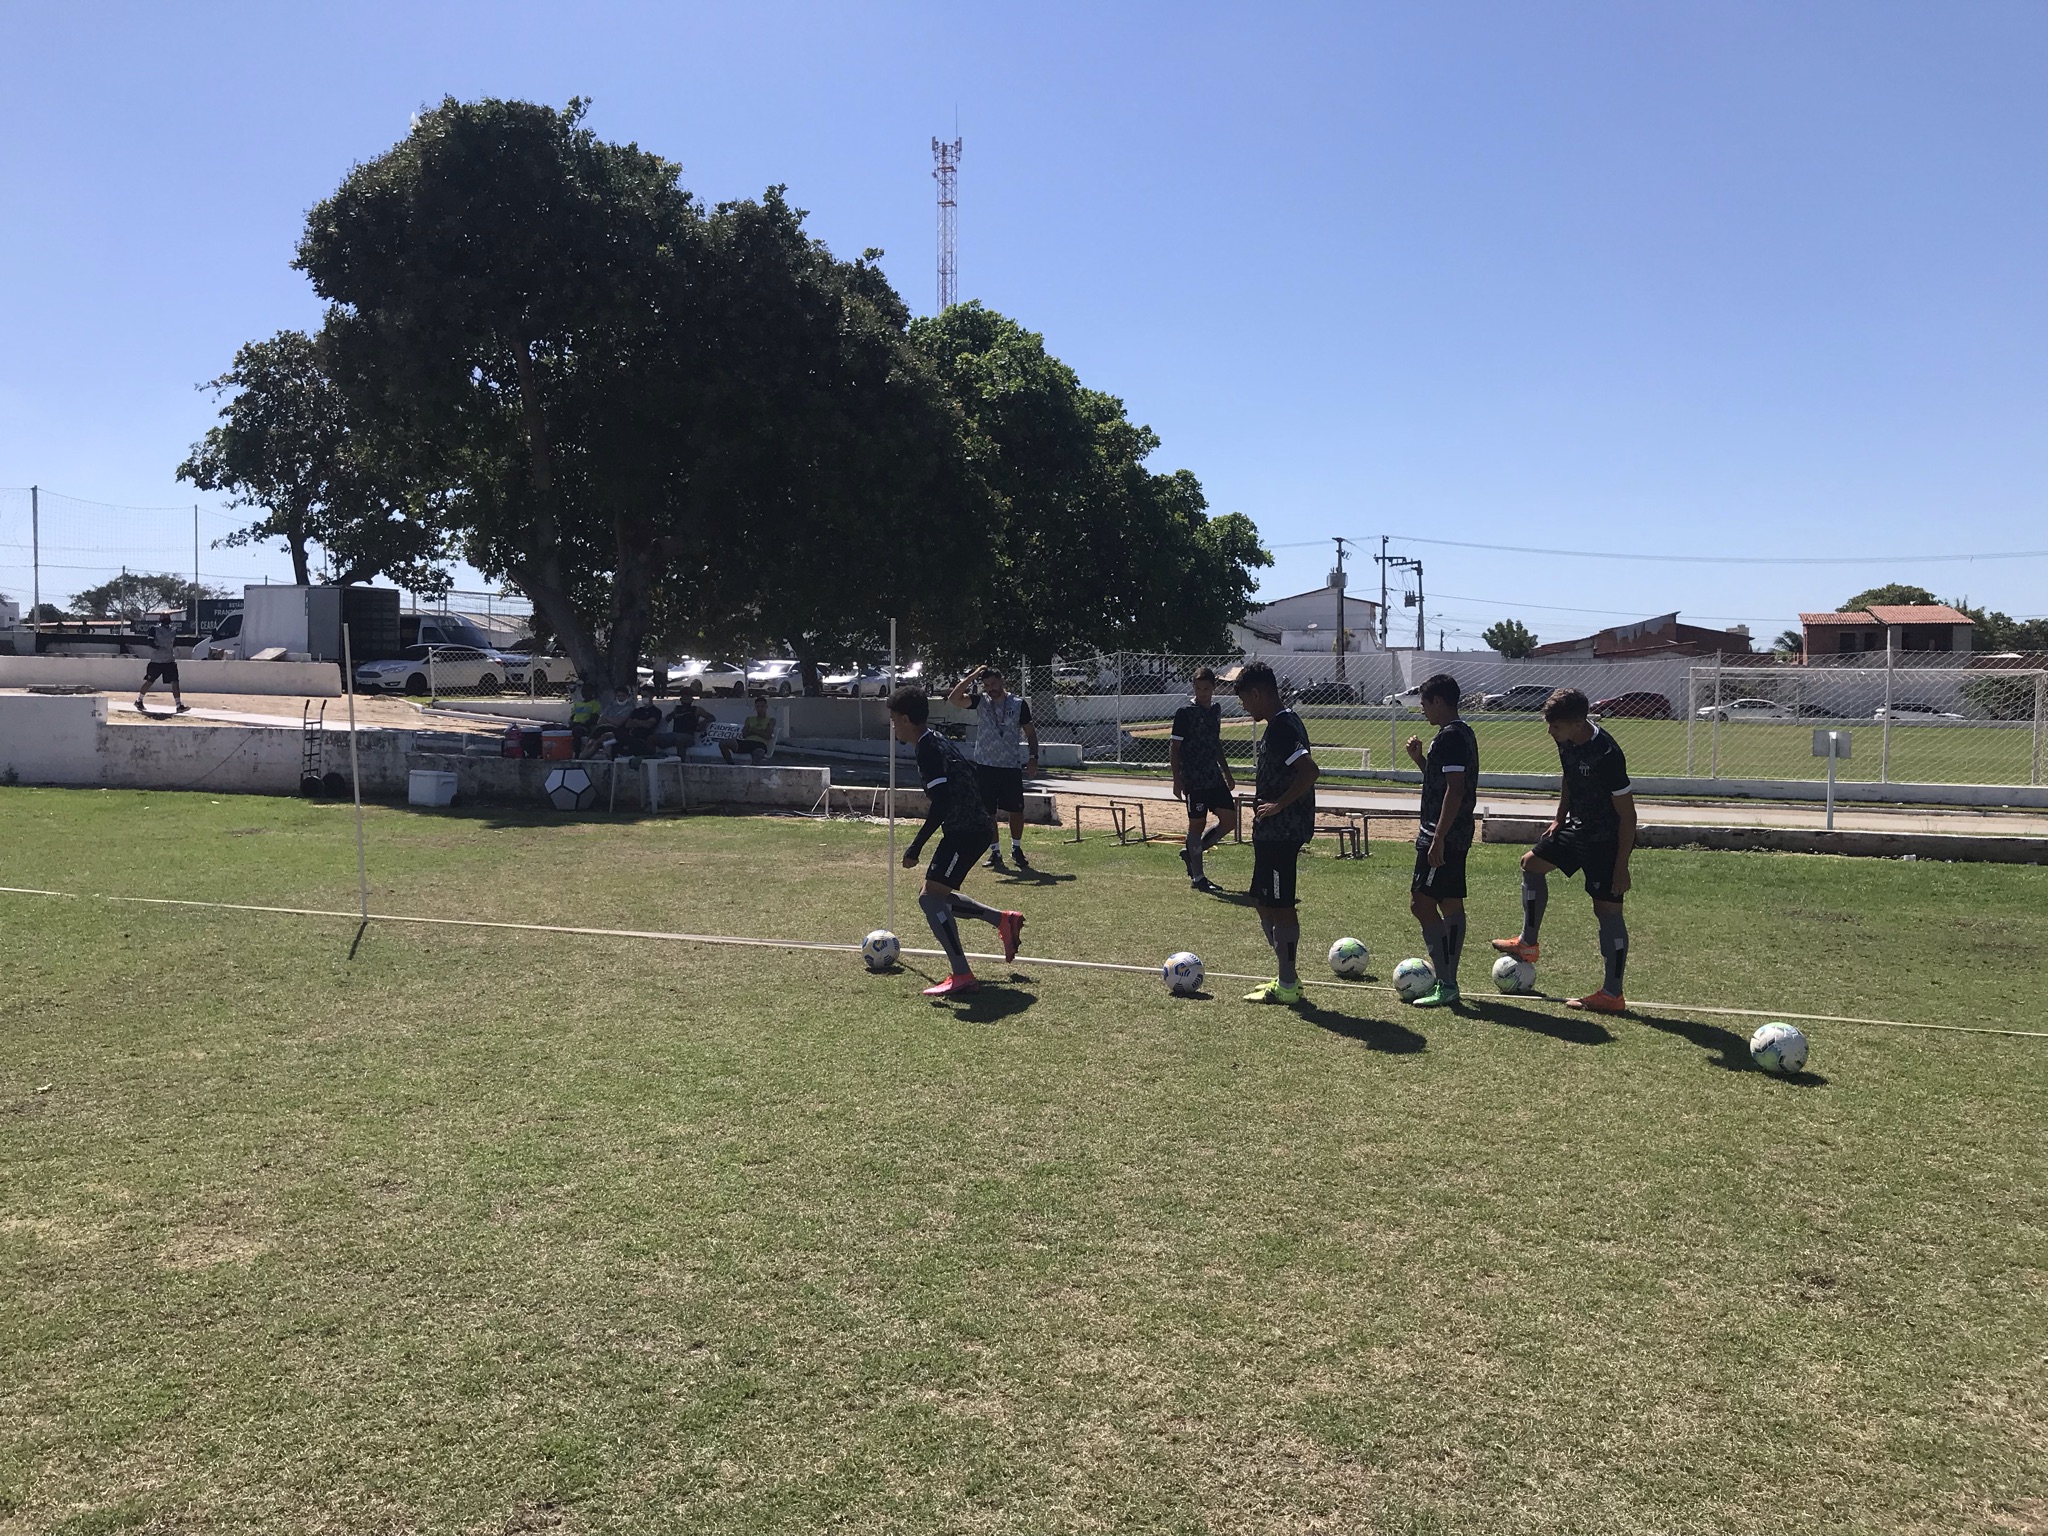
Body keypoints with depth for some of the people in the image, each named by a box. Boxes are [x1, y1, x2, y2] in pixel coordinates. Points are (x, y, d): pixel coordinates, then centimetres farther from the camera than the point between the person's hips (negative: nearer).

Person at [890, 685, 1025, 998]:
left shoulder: (928, 750, -17)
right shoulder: (939, 741, 14)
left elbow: (941, 804, -24)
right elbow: (970, 774, 24)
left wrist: (916, 847, -22)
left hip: (965, 832, -10)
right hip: (977, 827, 10)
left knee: (931, 897, -12)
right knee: (939, 896, 19)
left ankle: (961, 975, -13)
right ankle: (1004, 920, 27)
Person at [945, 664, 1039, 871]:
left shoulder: (1019, 704, 0)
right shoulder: (980, 701, 0)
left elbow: (1030, 732, 7)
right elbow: (953, 698, -14)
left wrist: (1034, 758, -2)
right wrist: (972, 676, -14)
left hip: (1012, 767, -1)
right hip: (985, 766, 1)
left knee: (1017, 809, 4)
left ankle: (1016, 848, 23)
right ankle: (995, 851, 15)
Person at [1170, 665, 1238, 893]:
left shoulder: (1216, 709, 11)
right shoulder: (1185, 712, -10)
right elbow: (1174, 746, -10)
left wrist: (1227, 773, 23)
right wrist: (1177, 780, -16)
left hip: (1215, 777, 7)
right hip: (1194, 780, -7)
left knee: (1229, 820, 5)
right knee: (1197, 824, 0)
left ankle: (1191, 853, 21)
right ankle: (1198, 877, 9)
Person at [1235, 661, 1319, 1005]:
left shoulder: (1279, 729, -19)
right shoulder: (1288, 721, 13)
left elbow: (1310, 771, -29)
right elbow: (1300, 773, 22)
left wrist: (1278, 805, -21)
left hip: (1278, 833, -11)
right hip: (1275, 832, 11)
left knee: (1280, 906, -2)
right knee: (1263, 902, 17)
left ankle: (1287, 986, 8)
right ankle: (1288, 977, 24)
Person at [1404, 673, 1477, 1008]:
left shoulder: (1449, 736, -16)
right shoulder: (1463, 734, 16)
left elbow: (1455, 790, -23)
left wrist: (1438, 839, -24)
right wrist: (1419, 759, 13)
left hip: (1442, 837, -11)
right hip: (1457, 836, 11)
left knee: (1421, 903, -10)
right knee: (1451, 905, 12)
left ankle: (1446, 986, -10)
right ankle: (1448, 983, 19)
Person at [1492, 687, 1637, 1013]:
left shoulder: (1606, 754, -28)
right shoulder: (1566, 742, -4)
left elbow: (1627, 814, -23)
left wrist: (1621, 866, -22)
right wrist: (1559, 818, 14)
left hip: (1606, 840, -9)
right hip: (1578, 827, 9)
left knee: (1607, 910, -5)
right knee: (1532, 863, 18)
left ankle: (1612, 994, 2)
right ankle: (1527, 944, 32)